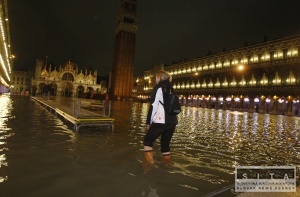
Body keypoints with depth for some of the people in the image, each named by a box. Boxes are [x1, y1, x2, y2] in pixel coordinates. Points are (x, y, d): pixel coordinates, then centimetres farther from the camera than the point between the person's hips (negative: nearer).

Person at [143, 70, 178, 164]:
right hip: (173, 121, 7)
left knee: (148, 140, 8)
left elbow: (153, 106, -8)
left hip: (161, 121, -7)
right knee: (165, 143, 16)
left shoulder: (158, 88, -2)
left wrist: (149, 121, -3)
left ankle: (149, 163, 2)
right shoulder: (171, 89, 18)